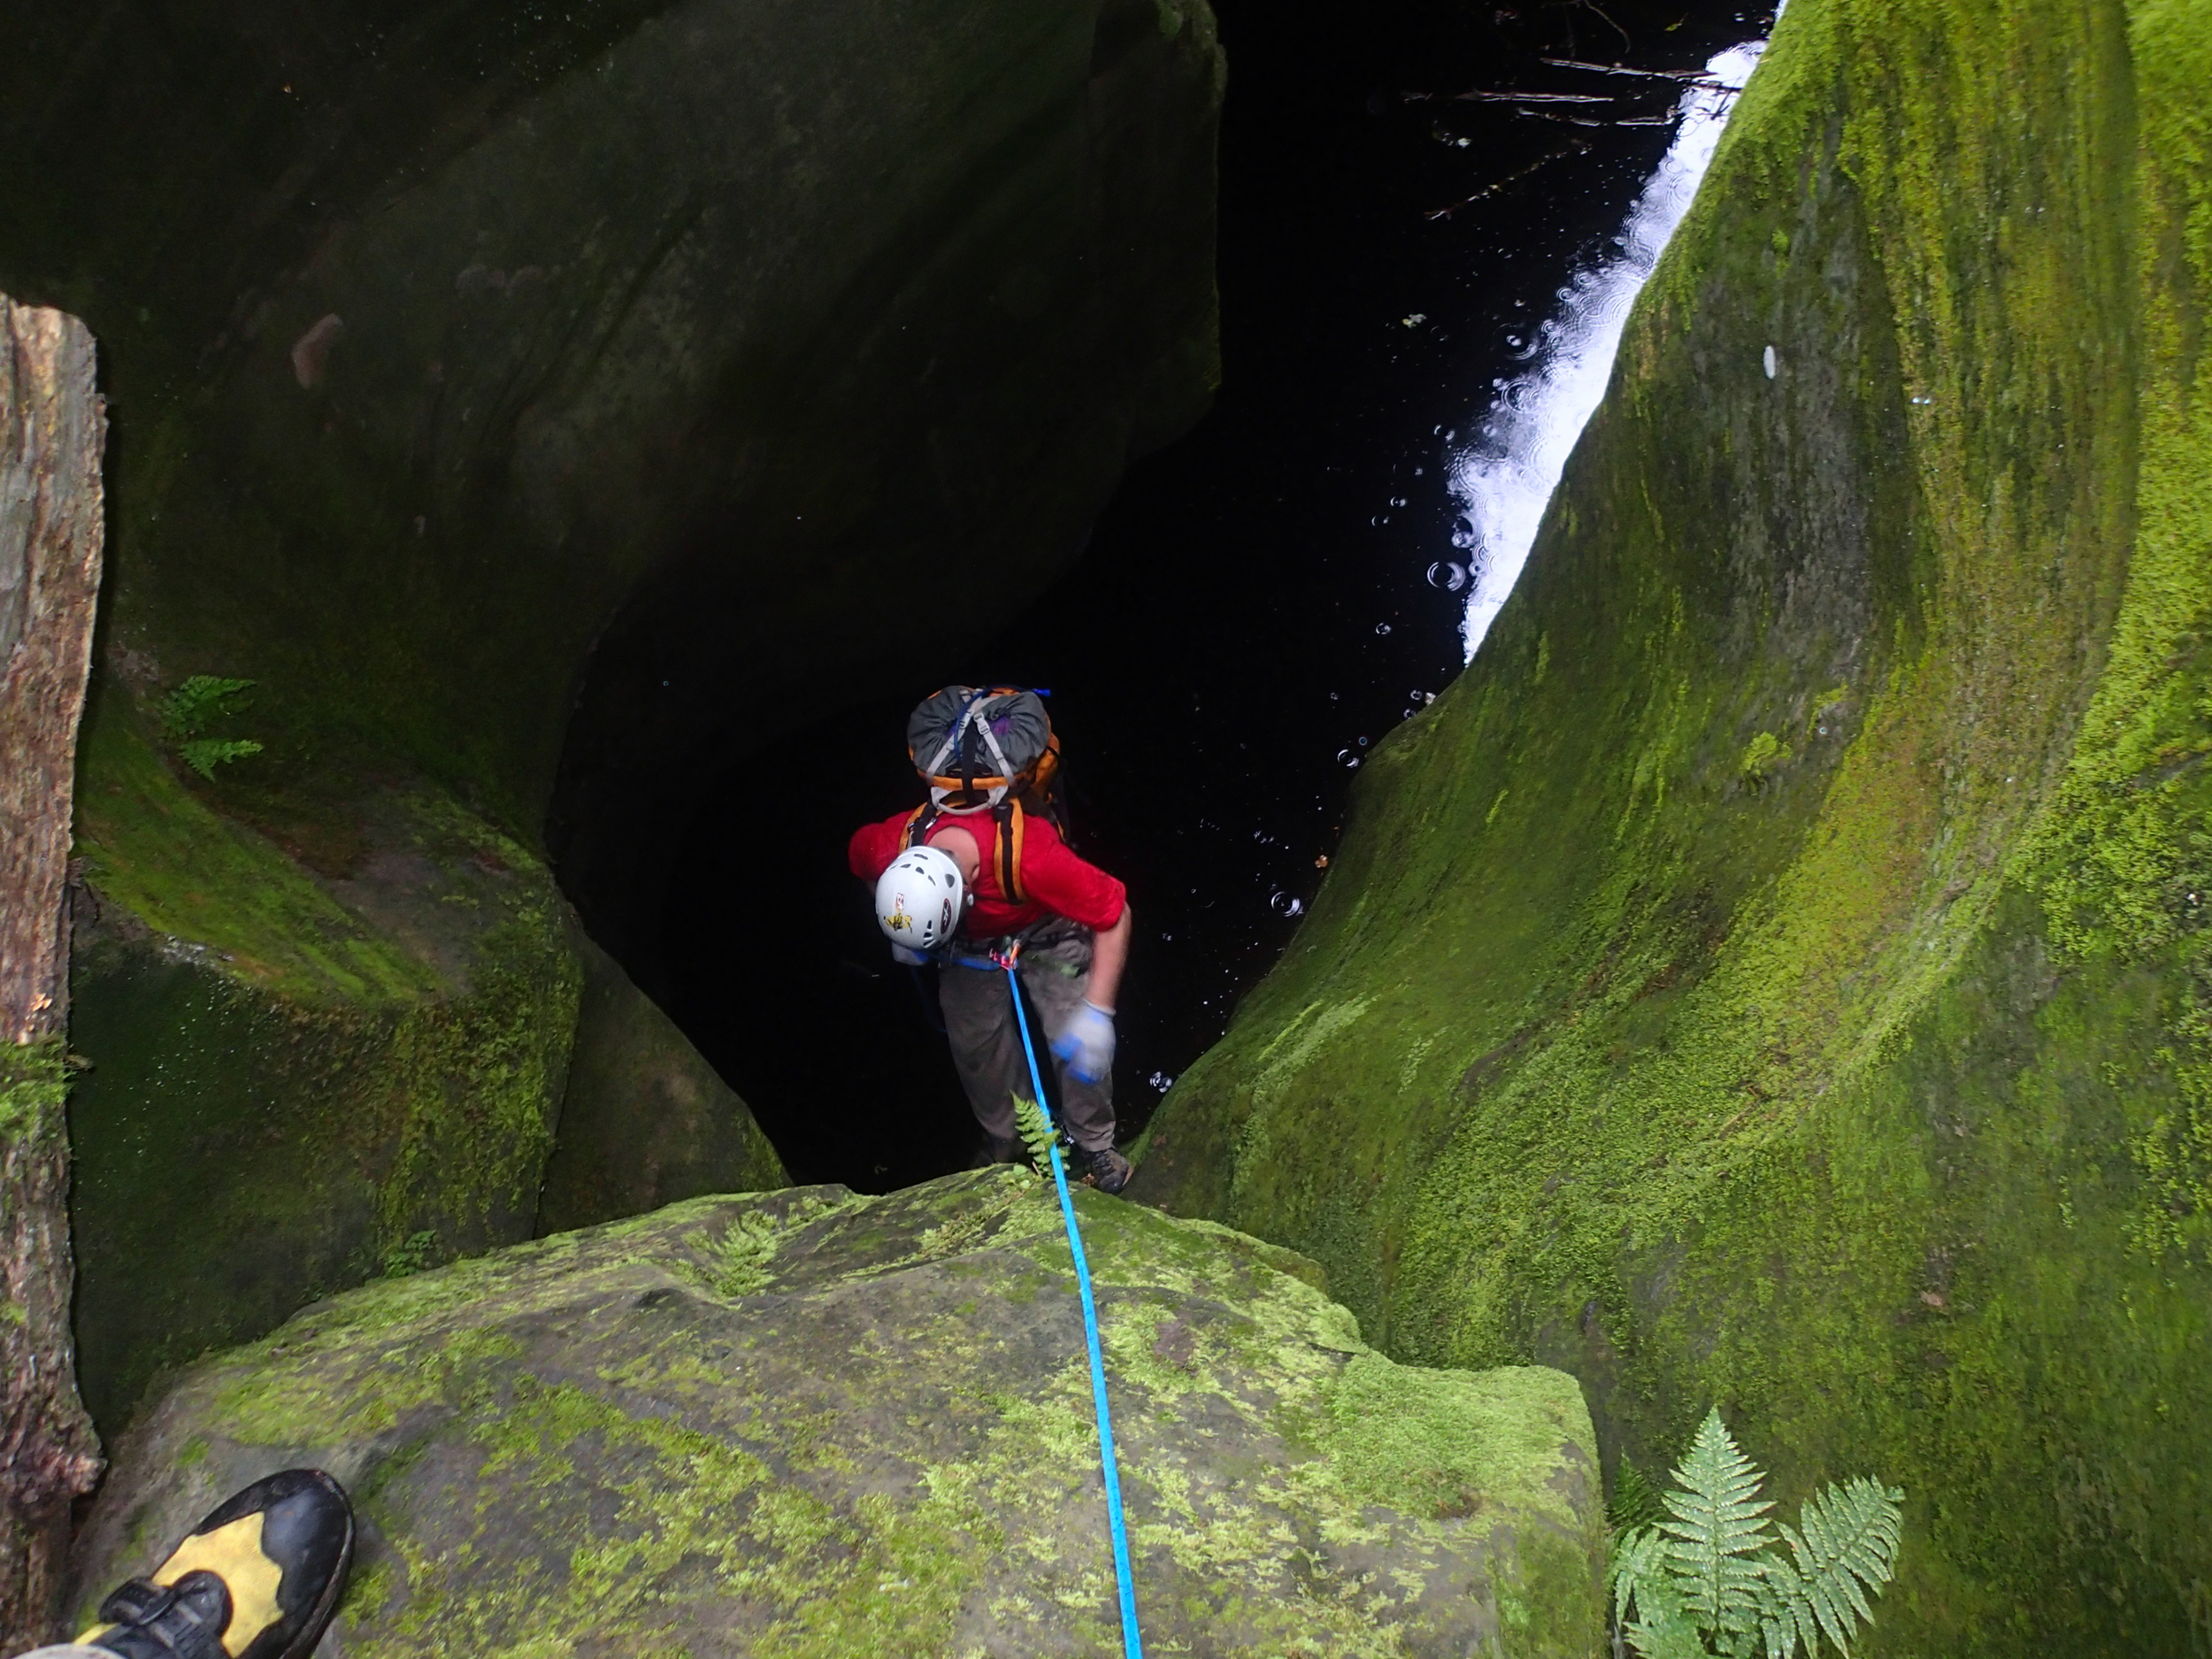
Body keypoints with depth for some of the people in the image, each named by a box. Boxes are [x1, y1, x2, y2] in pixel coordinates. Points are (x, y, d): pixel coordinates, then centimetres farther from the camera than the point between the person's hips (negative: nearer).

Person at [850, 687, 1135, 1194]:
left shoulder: (1030, 858, -48)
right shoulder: (892, 845, -35)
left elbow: (1114, 915, -35)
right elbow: (859, 853, -6)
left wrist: (1096, 1013, -38)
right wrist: (900, 936, -9)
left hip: (1044, 933, -3)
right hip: (972, 943, 4)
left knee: (1080, 1047, -8)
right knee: (974, 1043, 8)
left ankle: (1094, 1147, 18)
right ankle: (1005, 1139, 36)